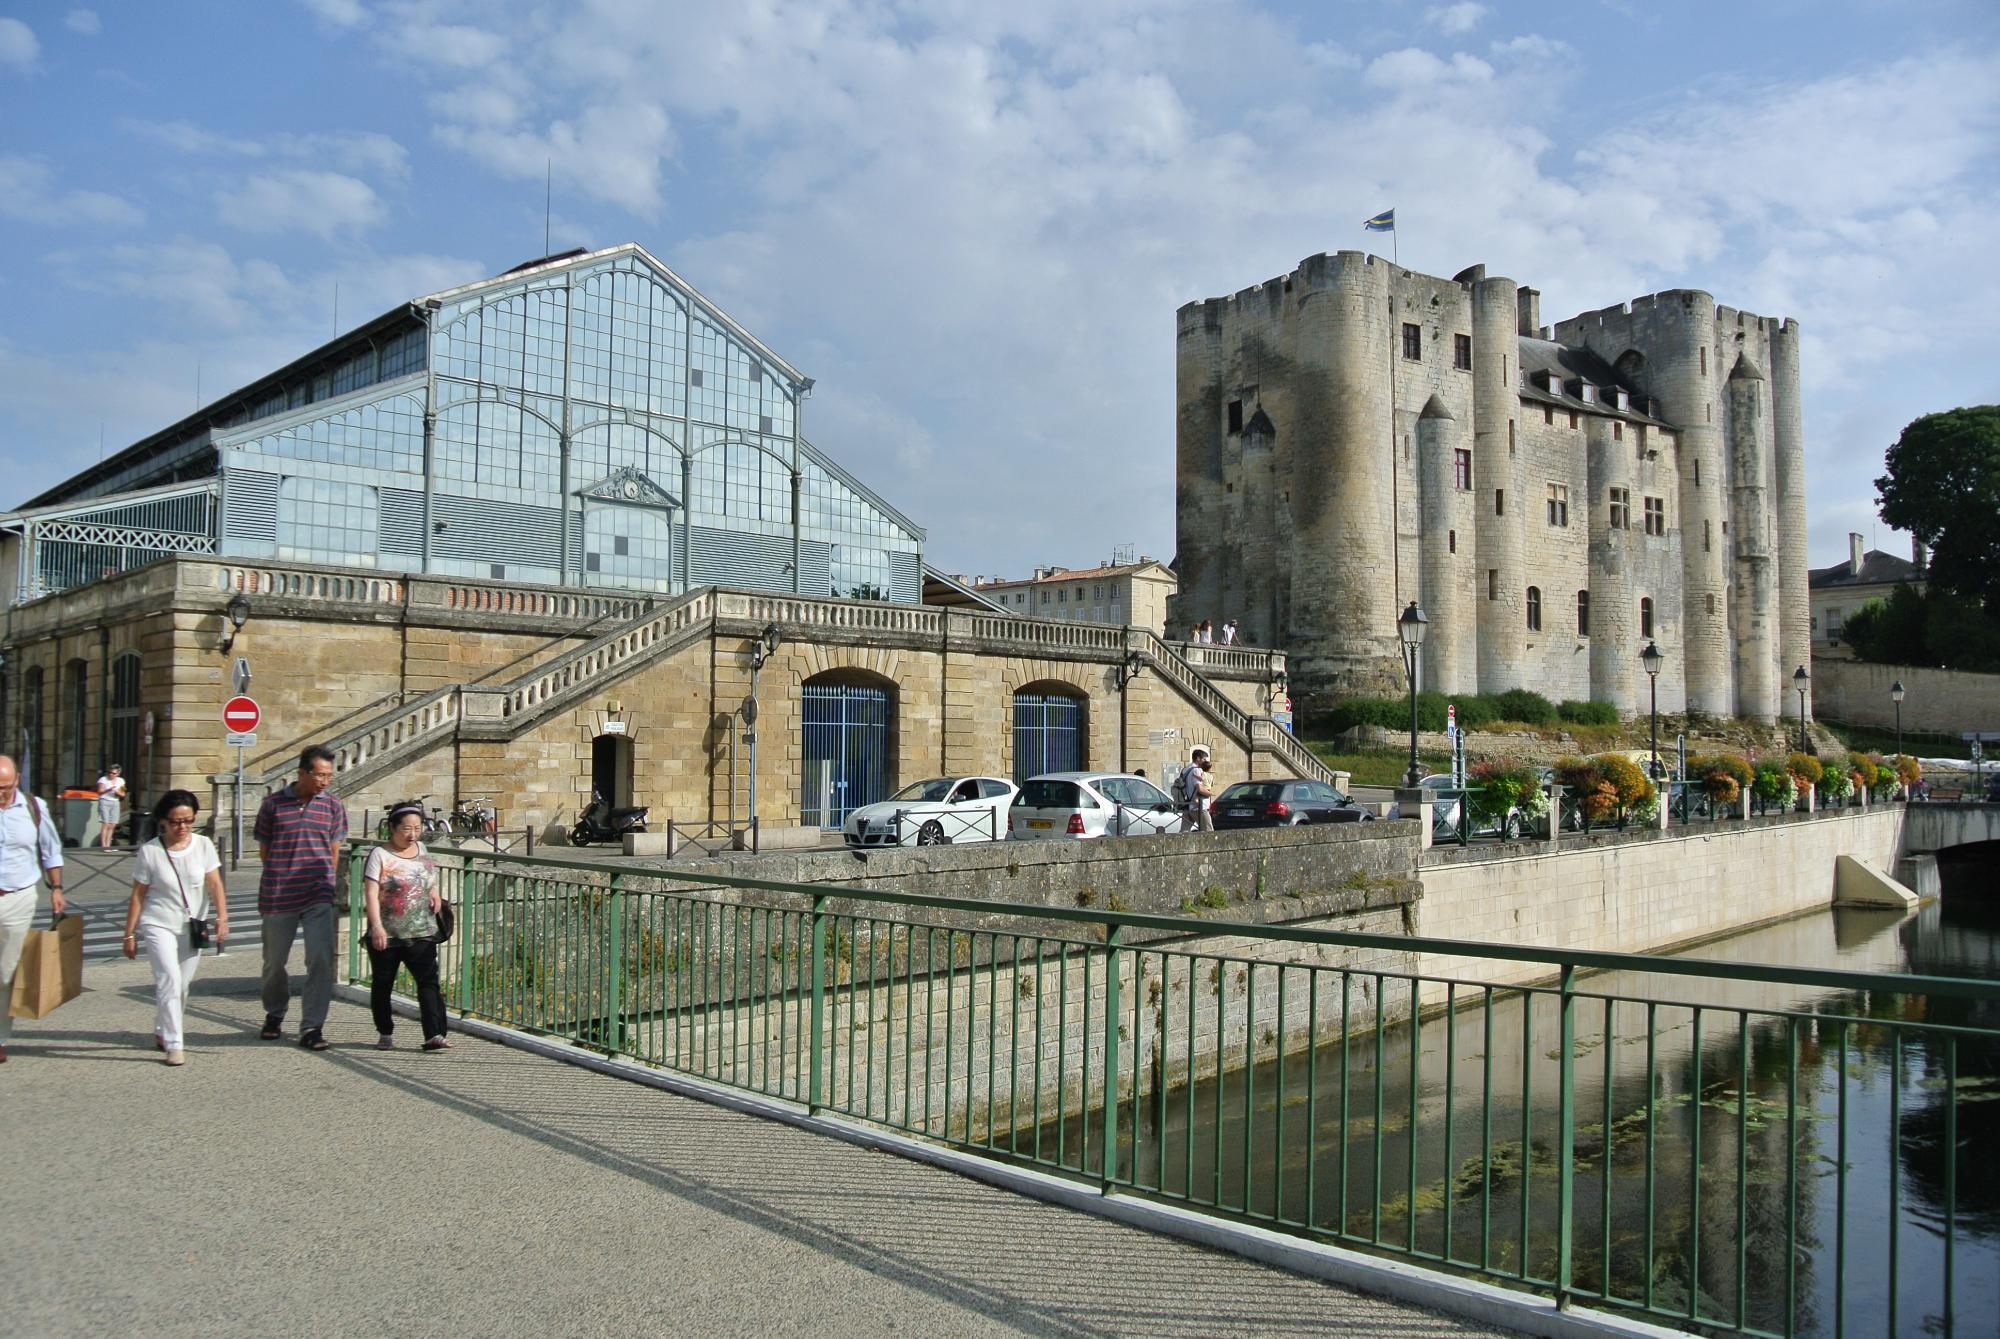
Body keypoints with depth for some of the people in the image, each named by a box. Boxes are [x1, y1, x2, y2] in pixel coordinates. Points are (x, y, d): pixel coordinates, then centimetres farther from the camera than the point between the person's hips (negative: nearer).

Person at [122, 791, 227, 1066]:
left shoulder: (203, 845, -2)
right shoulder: (149, 851, -6)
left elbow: (214, 885, -7)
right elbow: (138, 895, -1)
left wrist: (222, 917, -21)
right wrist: (129, 934, -1)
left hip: (193, 927, 3)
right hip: (159, 925, -3)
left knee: (182, 985, 10)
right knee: (170, 980, -16)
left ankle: (162, 1033, 33)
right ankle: (174, 1045, -11)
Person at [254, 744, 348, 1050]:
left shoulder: (333, 805, 4)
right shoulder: (273, 804, -1)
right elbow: (264, 849, 6)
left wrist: (322, 881, 7)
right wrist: (285, 877, 3)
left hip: (319, 897, 0)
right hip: (278, 895, 0)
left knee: (321, 959, -10)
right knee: (275, 960, 14)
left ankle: (312, 1027, -3)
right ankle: (274, 1014, 39)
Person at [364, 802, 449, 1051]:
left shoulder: (422, 851, 11)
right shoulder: (380, 855, -5)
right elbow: (371, 893, -15)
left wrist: (435, 894, 9)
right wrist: (376, 926, -25)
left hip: (422, 934, 3)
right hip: (386, 936, -3)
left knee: (429, 981, -8)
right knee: (382, 984, 9)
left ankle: (434, 1035, -12)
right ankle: (385, 1034, 25)